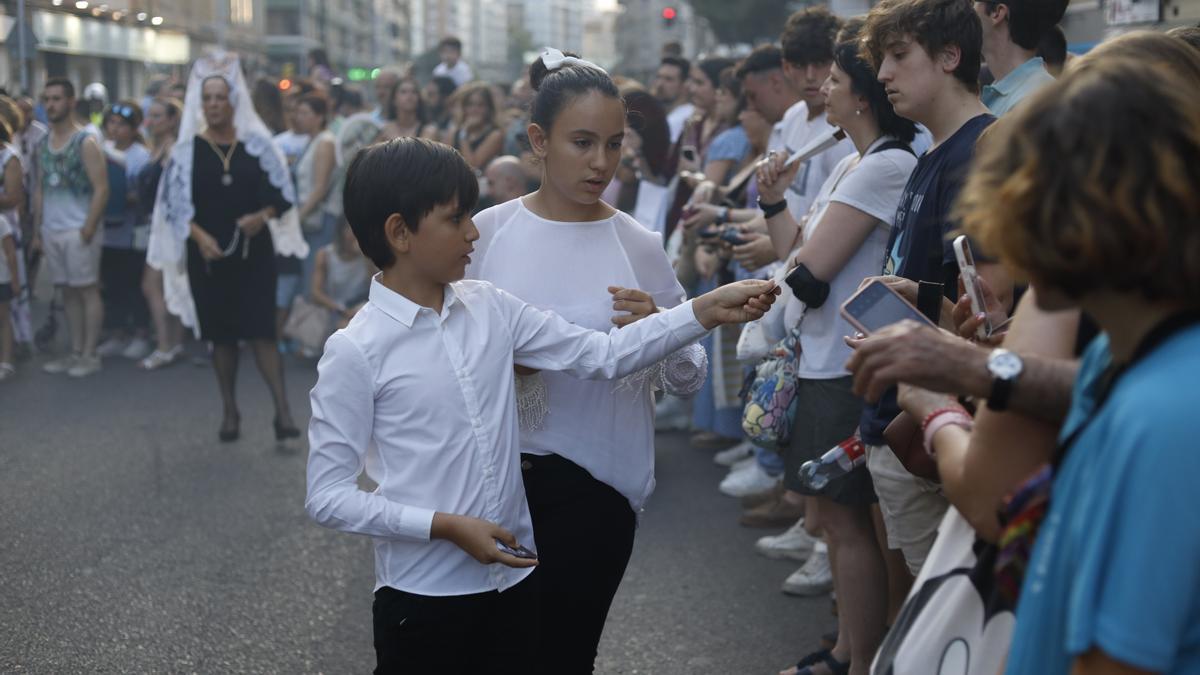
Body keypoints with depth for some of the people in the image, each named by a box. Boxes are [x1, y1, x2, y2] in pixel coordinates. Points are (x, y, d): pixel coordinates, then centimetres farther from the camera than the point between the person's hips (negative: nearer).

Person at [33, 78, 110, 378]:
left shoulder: (86, 142, -8)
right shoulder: (43, 144, 11)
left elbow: (101, 189, -12)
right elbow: (40, 190, 15)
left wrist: (88, 229, -17)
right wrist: (37, 230, 10)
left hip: (78, 230, -6)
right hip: (51, 231, 6)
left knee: (88, 291, -1)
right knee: (68, 292, 11)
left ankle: (90, 355, 2)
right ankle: (75, 352, 16)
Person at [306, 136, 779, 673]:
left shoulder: (489, 309, 3)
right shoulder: (356, 352, -13)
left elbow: (603, 355, 3)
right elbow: (327, 496, -13)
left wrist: (706, 311, -6)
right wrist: (445, 526, -18)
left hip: (516, 578, 6)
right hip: (423, 594, -5)